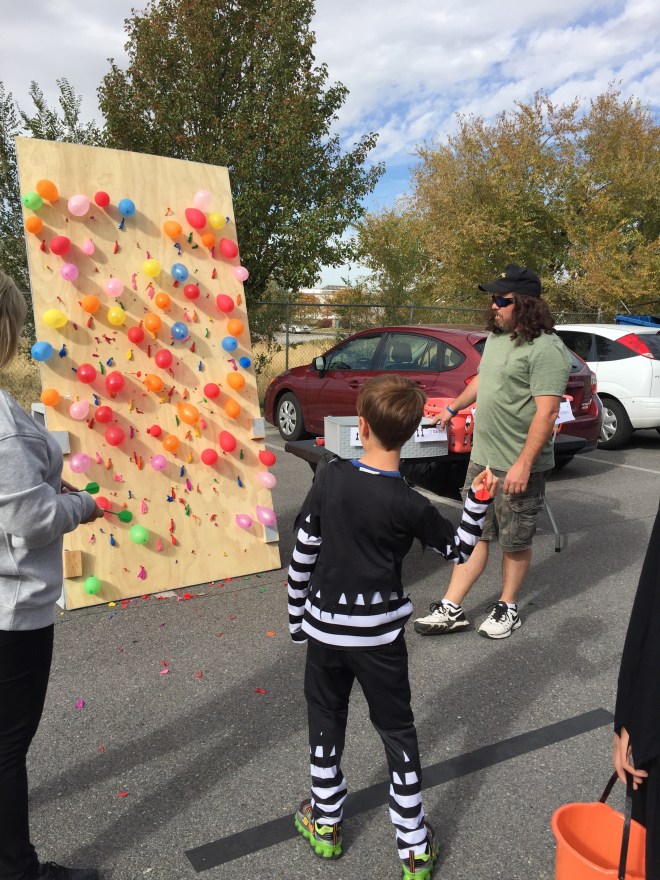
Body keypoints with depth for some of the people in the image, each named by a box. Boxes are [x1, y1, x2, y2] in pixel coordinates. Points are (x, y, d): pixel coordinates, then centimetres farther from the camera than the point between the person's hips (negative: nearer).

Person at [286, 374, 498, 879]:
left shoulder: (331, 478, -12)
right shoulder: (410, 504, -16)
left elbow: (303, 554, -5)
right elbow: (459, 551, -2)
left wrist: (297, 615, 8)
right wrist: (478, 501, -6)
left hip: (325, 625, 2)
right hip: (379, 633, -1)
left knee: (326, 721, 21)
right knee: (397, 732, 14)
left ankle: (325, 825, 37)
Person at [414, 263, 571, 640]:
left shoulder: (545, 348, -19)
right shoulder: (496, 336, 9)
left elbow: (547, 412, -23)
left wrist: (523, 464, -26)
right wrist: (453, 409, 35)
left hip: (519, 466, -7)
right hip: (482, 457, 8)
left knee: (515, 542, 10)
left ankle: (508, 608, 29)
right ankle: (452, 609, 17)